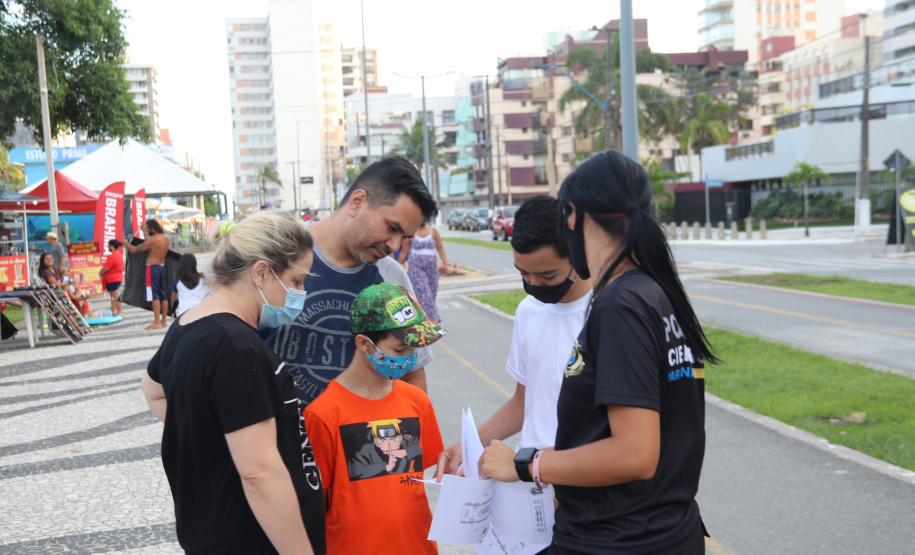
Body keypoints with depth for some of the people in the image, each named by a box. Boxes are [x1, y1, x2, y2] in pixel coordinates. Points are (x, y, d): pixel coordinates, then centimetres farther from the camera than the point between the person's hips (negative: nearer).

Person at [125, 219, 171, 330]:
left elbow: (134, 250, -11)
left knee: (154, 296, -7)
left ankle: (157, 322, -9)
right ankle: (163, 321, 16)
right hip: (162, 266, 8)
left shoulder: (153, 240, -17)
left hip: (152, 267, -8)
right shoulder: (166, 238, 5)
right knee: (163, 295, 10)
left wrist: (125, 243, 7)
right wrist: (145, 233, 33)